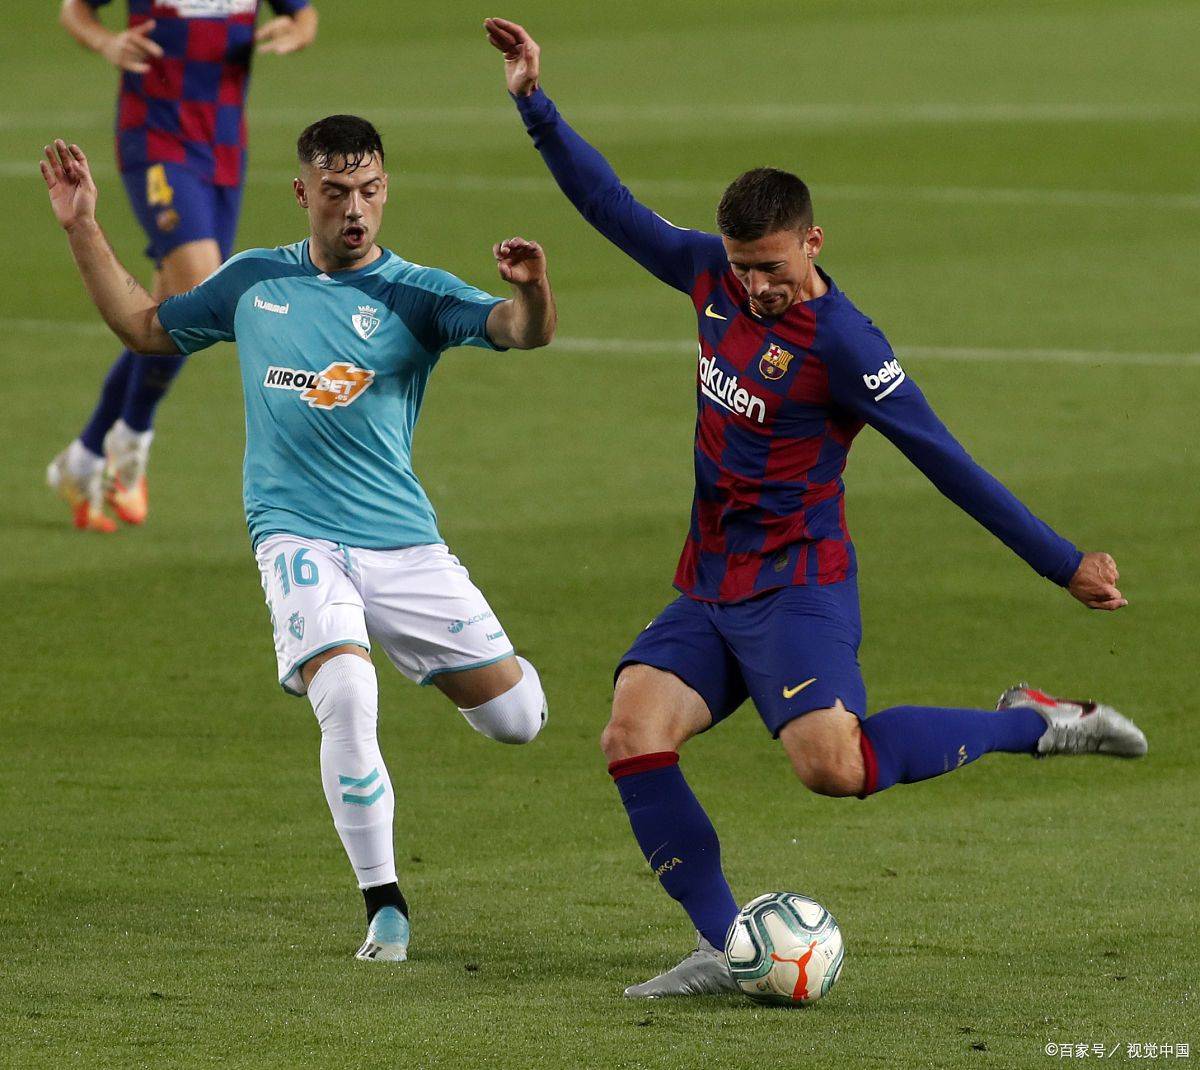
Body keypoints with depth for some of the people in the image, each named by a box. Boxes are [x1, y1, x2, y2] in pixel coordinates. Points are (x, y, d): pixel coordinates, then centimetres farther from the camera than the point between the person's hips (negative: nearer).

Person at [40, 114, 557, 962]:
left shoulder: (414, 294, -1)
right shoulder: (254, 282, 9)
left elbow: (520, 329, -17)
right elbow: (145, 326, 24)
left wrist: (531, 289, -40)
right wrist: (83, 228, 18)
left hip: (404, 543, 0)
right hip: (298, 538, 0)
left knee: (516, 717, -1)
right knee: (346, 698, -27)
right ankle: (385, 906, -15)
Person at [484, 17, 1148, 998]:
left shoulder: (842, 345, -16)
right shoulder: (712, 274, 4)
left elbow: (944, 460, -15)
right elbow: (617, 211, 16)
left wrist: (1063, 564, -14)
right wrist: (535, 105, 12)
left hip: (797, 587, -7)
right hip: (710, 586, 7)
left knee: (833, 764, -26)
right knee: (632, 734, -14)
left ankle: (1035, 724, -5)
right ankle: (724, 950, -11)